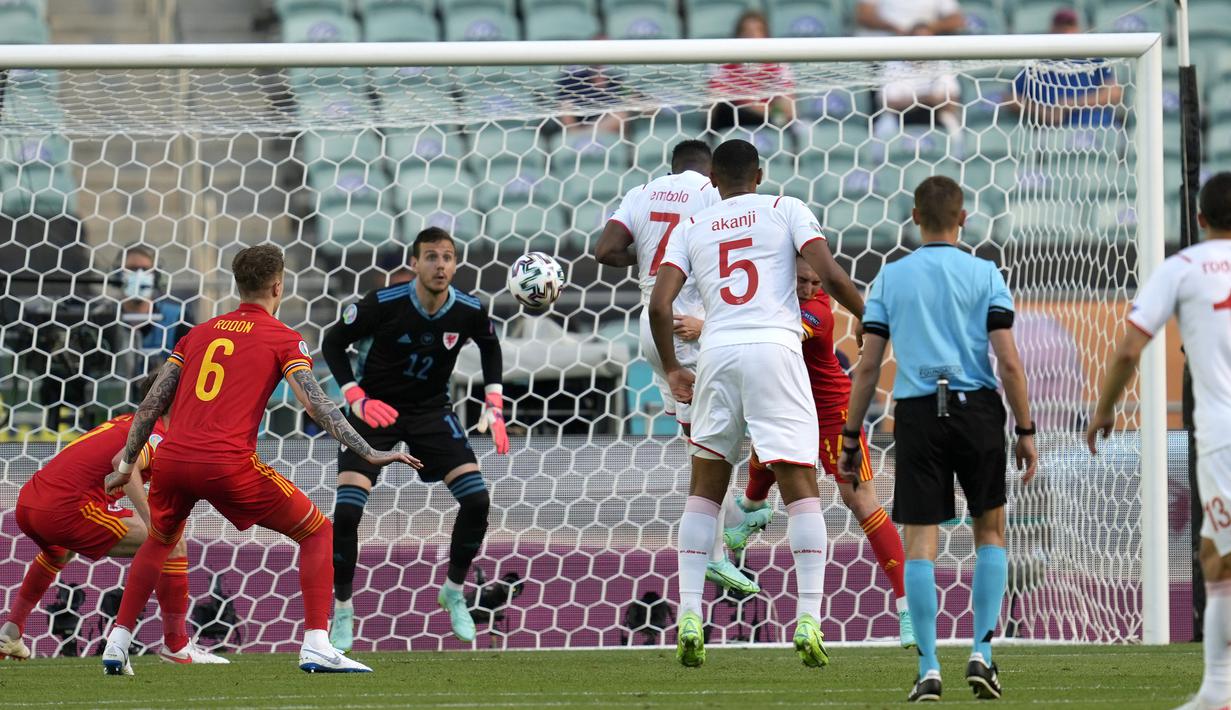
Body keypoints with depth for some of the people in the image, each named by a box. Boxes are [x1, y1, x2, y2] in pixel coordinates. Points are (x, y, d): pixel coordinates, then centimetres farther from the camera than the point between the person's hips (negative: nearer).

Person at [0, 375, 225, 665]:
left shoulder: (128, 422, 24)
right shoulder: (158, 432, -3)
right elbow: (124, 463, -22)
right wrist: (152, 523, -26)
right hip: (67, 508, -9)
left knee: (58, 551, 45)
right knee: (173, 544, -5)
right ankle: (176, 646, -4)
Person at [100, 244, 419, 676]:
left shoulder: (199, 333, 20)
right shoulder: (283, 339, 6)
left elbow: (150, 405, 20)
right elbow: (316, 405, -6)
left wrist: (127, 465, 27)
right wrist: (369, 454, -8)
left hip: (172, 459, 5)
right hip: (229, 465, -5)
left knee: (159, 541, 34)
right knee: (318, 532, 10)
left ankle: (116, 644, 24)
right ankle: (316, 647, -4)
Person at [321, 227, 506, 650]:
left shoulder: (469, 312, -13)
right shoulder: (383, 305, -23)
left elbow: (490, 348, 10)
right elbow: (332, 344, -9)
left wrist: (494, 407, 3)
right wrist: (357, 400, -19)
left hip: (432, 411, 3)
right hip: (378, 409, -3)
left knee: (477, 500, -12)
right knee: (347, 510, -17)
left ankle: (453, 591, 12)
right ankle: (343, 610, 4)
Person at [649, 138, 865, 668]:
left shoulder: (693, 227, 17)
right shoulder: (785, 210, 11)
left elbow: (659, 304, 7)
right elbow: (828, 275, -3)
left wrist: (671, 369, 20)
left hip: (717, 352, 2)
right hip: (775, 348, -2)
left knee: (705, 489, 14)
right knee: (800, 486, 0)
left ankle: (689, 615, 4)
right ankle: (808, 618, -12)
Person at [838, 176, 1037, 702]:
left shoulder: (890, 278, 5)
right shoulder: (984, 274, 1)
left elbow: (867, 366, 3)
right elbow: (1008, 361, -4)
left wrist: (850, 437, 9)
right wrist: (1026, 431, 2)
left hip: (917, 413, 0)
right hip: (977, 409, 0)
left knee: (920, 539, 1)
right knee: (990, 530, 15)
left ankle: (929, 670, -2)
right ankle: (981, 654, 6)